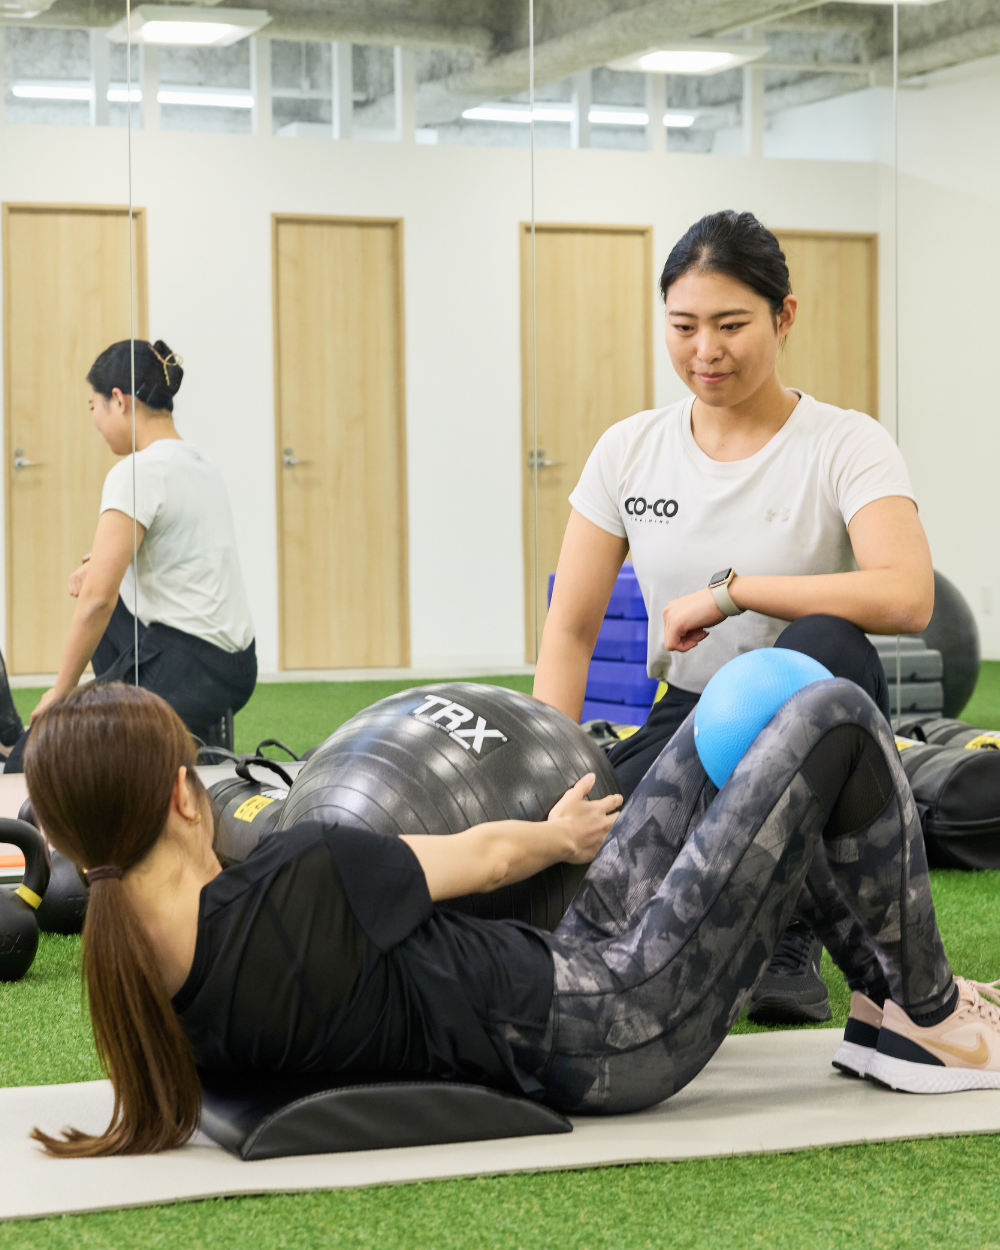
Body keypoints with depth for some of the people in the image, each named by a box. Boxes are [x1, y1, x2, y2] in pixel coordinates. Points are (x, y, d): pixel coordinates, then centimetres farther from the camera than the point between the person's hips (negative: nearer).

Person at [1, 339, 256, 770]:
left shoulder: (138, 471, -15)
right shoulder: (199, 463, 13)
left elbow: (97, 598, -20)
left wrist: (61, 690, -9)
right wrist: (104, 563, 18)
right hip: (236, 665, 8)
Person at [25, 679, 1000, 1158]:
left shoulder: (146, 993, -7)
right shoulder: (298, 880, -31)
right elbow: (489, 854, -11)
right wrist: (562, 834, 12)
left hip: (564, 973, 9)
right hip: (617, 1027, -9)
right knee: (833, 719, -1)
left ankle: (880, 998, 30)